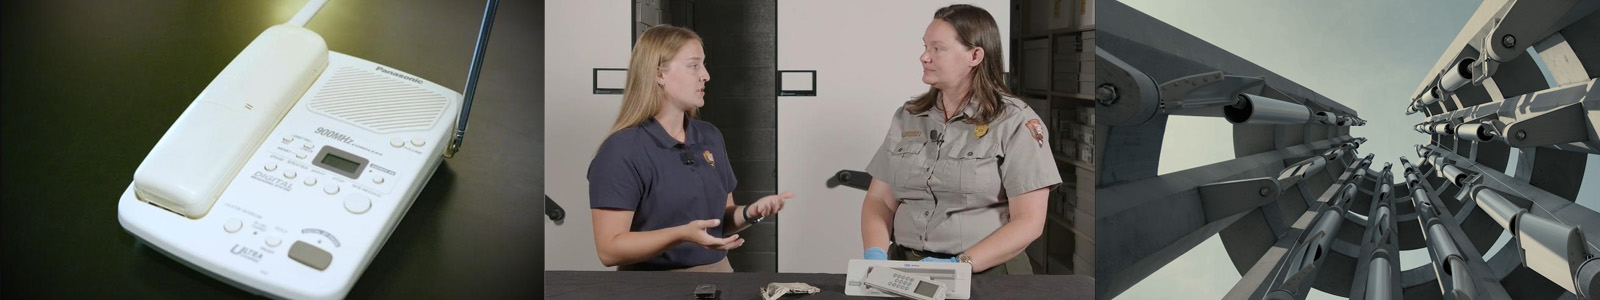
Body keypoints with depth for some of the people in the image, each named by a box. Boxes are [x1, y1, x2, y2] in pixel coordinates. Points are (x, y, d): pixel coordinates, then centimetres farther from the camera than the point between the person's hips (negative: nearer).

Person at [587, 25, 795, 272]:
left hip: (717, 272, 5)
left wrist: (749, 214, -1)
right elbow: (609, 249, -15)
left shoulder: (710, 137, 10)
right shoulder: (621, 150, -11)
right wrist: (681, 235, -25)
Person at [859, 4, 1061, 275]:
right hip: (907, 272, 3)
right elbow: (880, 200, 10)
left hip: (986, 275, -3)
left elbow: (1028, 222, -8)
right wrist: (875, 255, -9)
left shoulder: (1015, 122, -3)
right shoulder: (907, 117, 11)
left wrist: (960, 265, -18)